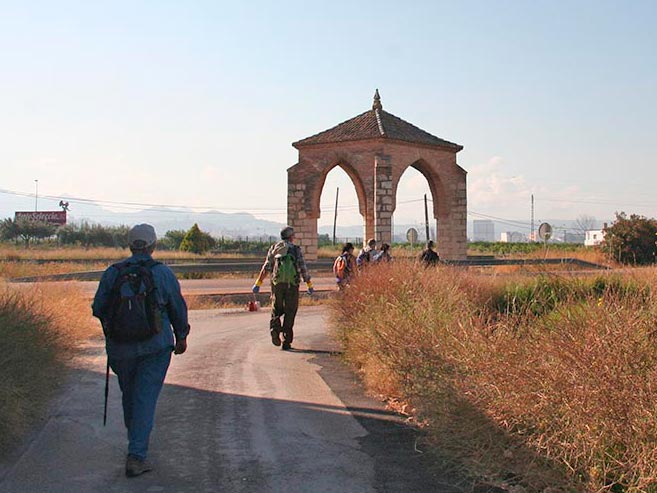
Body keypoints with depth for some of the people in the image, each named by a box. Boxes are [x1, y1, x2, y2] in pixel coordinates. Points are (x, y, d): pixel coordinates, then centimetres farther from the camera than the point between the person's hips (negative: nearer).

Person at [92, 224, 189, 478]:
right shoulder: (163, 273, -7)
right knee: (146, 397, 0)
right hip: (155, 346, -2)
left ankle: (137, 442, 37)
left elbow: (98, 309, 0)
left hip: (120, 348, 2)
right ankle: (136, 455, -7)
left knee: (129, 394, 20)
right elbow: (178, 309, 1)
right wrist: (181, 337, 16)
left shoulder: (112, 273, -5)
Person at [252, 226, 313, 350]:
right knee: (290, 312, 6)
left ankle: (275, 329, -13)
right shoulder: (296, 250, 3)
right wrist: (310, 285, 7)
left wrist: (258, 284, 4)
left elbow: (266, 267, 3)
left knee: (276, 310, 15)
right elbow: (303, 269, -2)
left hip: (277, 283, 2)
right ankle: (287, 342, 4)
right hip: (292, 284, -2)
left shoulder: (274, 248, 10)